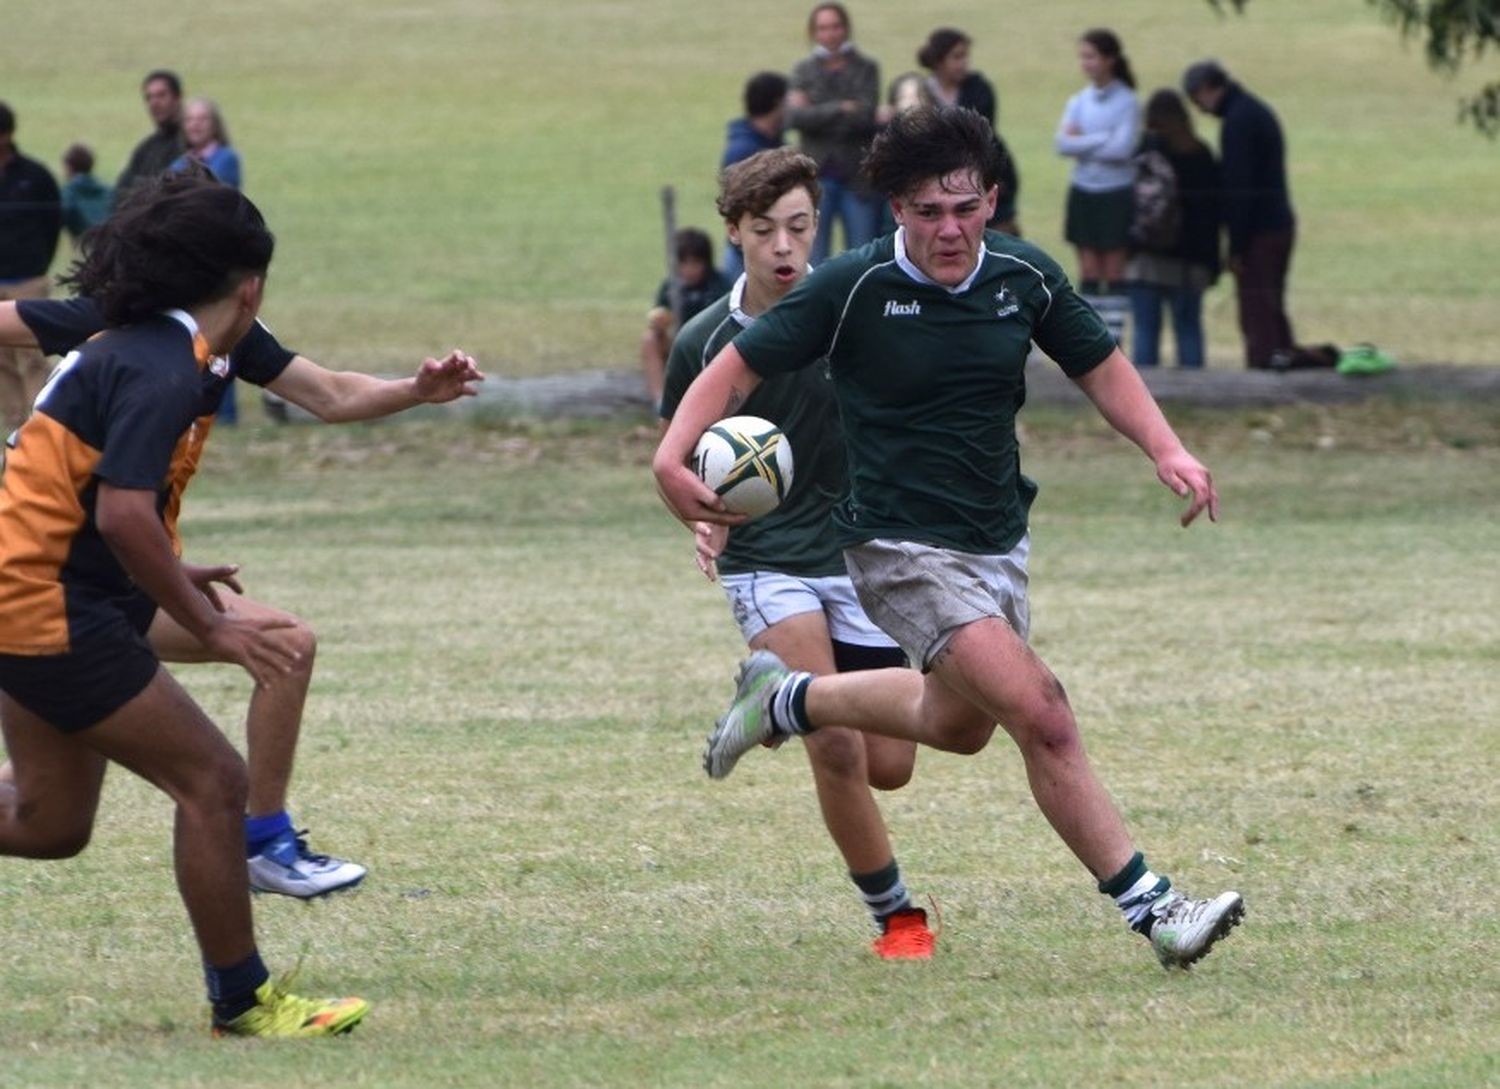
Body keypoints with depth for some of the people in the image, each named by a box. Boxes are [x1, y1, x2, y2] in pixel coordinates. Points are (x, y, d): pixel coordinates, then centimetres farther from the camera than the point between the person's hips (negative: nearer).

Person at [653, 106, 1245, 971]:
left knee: (959, 724, 26)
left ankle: (787, 700, 48)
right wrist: (675, 456, -27)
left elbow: (1101, 364, 10)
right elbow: (741, 367, -10)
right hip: (904, 549, -7)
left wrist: (1166, 449, -6)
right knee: (1044, 721, -18)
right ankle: (1151, 908, -13)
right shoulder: (853, 289, -16)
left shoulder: (1027, 277, -4)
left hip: (999, 542, 7)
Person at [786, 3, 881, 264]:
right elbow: (793, 117, -8)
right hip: (816, 176, 1)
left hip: (857, 177, -1)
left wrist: (815, 115, -7)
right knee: (815, 256, -1)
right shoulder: (804, 71, 8)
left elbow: (865, 117, -9)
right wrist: (840, 109, -12)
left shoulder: (866, 69, 5)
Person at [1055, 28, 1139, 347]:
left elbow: (1122, 148, -17)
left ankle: (1114, 342, 1)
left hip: (1116, 193, -4)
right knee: (1089, 270, 5)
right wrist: (1102, 141, -15)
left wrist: (1082, 143, -10)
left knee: (1114, 270, -1)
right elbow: (1063, 143, -6)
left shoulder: (1126, 102, -7)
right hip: (1083, 192, 4)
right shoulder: (1078, 101, 7)